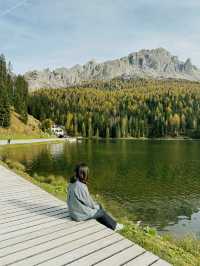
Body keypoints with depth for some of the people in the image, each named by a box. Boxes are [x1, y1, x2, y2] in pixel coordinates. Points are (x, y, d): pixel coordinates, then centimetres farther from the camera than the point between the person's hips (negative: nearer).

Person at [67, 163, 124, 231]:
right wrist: (97, 206, 4)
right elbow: (89, 202, -17)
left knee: (99, 206, 19)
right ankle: (114, 226, 34)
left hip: (74, 211, 7)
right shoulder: (81, 186, -29)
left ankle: (109, 226, 33)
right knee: (101, 212, 12)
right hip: (80, 214, -7)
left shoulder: (72, 183, -3)